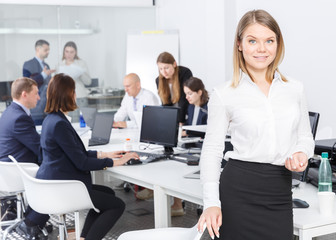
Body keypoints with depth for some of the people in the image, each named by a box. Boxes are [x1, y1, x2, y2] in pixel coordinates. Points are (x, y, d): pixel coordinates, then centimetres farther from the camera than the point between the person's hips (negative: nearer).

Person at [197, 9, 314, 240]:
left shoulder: (295, 89, 7)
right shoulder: (224, 95, -1)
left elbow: (305, 136, 18)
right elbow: (212, 150, 0)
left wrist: (301, 154, -6)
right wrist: (212, 203, -9)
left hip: (280, 195, 3)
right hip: (239, 191, -2)